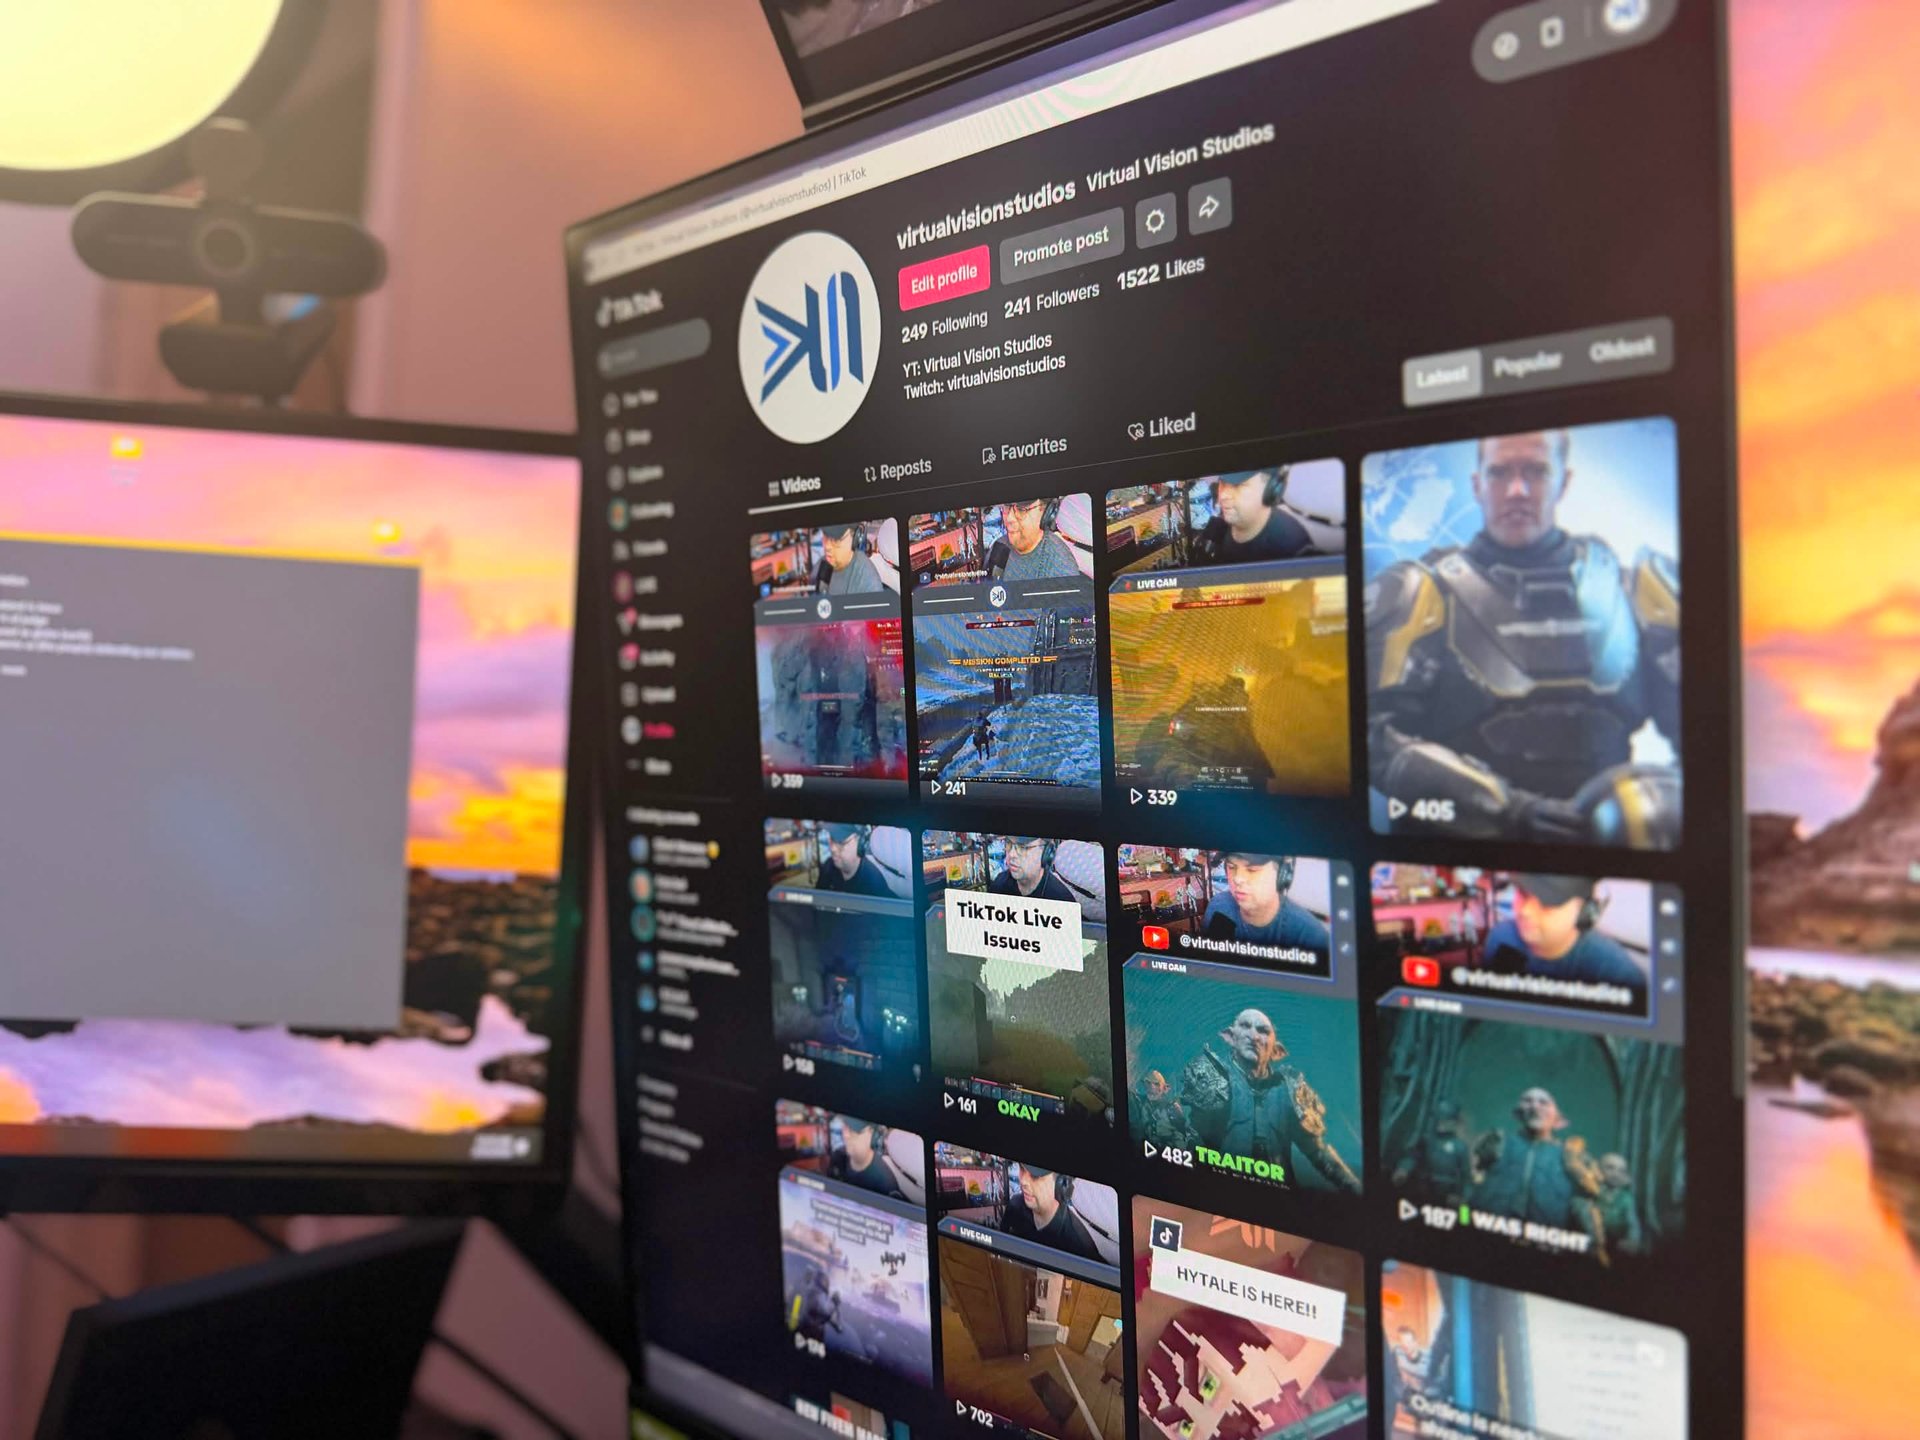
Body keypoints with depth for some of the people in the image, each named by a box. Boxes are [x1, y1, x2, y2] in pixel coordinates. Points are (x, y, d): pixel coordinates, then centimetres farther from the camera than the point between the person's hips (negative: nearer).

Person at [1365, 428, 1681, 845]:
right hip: (1463, 851, -3)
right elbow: (1379, 736, -5)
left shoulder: (1627, 585, 14)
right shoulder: (1421, 594, 3)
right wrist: (1508, 809, -11)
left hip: (1598, 833, 3)